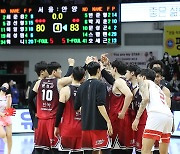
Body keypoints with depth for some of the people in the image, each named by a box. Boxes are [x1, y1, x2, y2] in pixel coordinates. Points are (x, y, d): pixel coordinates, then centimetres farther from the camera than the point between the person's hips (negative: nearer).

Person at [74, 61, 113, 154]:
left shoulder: (82, 86, 10)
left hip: (85, 124, 6)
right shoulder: (100, 85, -7)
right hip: (99, 124, -6)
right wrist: (108, 122, -15)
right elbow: (100, 105, -17)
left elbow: (76, 107, 13)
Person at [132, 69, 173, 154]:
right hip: (168, 116, 8)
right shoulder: (158, 88, 37)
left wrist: (137, 118, -6)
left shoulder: (145, 82, 15)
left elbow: (146, 98, -3)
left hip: (157, 114, -8)